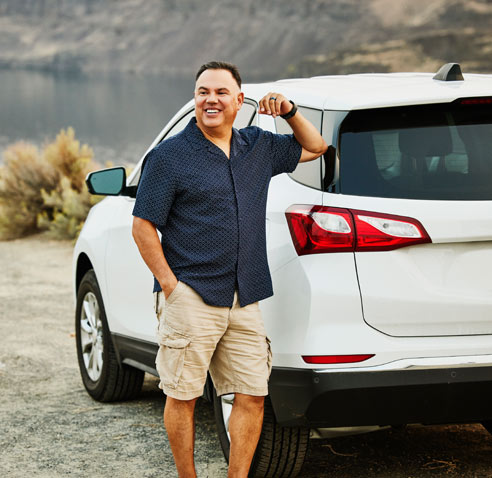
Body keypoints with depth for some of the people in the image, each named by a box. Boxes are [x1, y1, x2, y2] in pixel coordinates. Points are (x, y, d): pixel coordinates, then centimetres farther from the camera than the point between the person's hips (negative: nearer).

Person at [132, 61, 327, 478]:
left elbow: (314, 147, 28)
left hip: (244, 302, 5)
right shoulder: (169, 156, -4)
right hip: (191, 298, -5)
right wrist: (170, 286, -12)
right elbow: (143, 228, -5)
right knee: (182, 396, 1)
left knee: (252, 395, 2)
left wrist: (290, 112, 8)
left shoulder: (259, 147, 12)